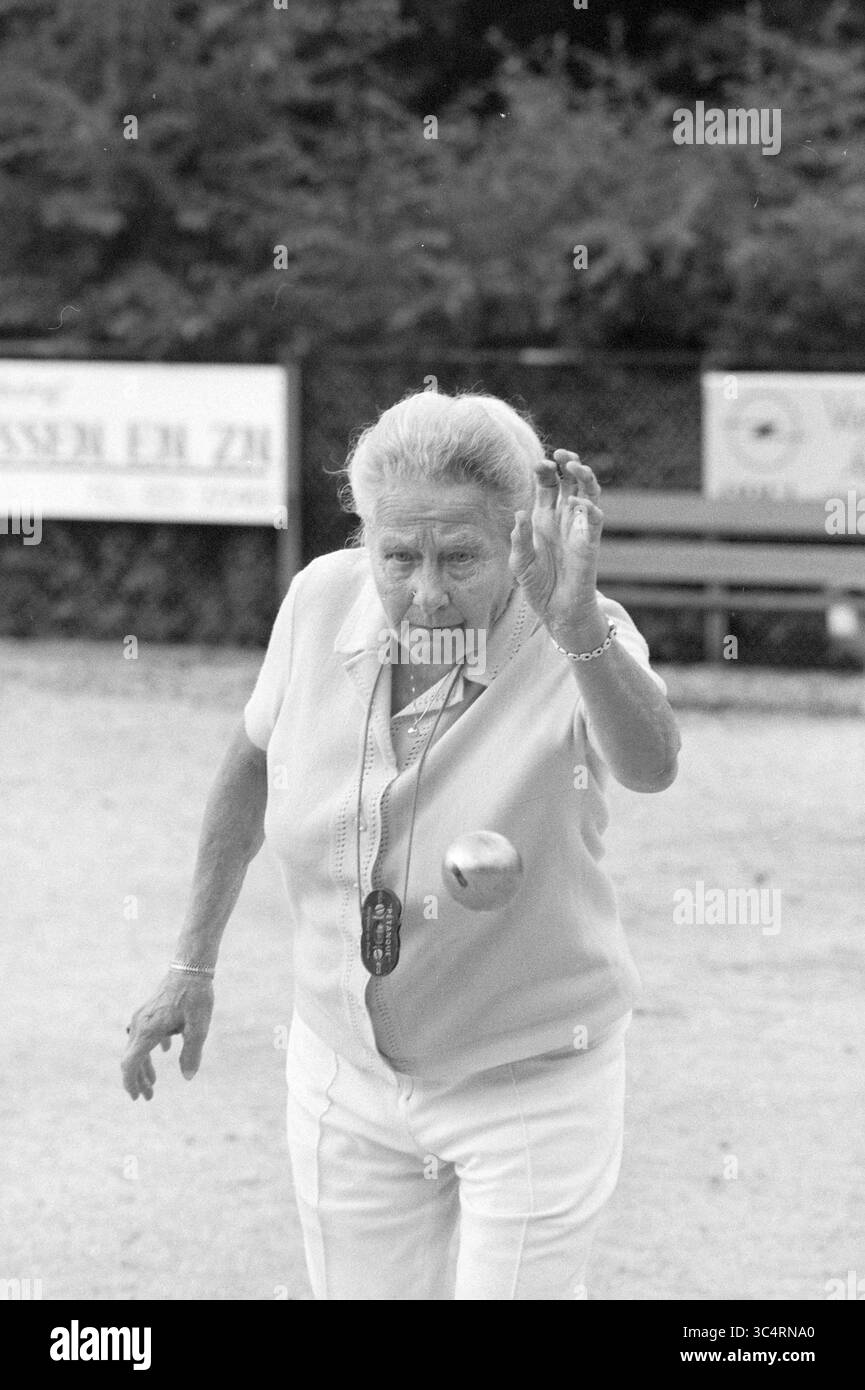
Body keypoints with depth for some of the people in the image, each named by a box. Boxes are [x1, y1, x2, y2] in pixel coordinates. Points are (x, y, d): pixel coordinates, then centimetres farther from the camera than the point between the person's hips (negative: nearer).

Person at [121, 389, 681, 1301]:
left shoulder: (581, 647, -24)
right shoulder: (324, 601, -13)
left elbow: (648, 766, -46)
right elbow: (255, 759, 6)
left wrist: (578, 627, -64)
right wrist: (193, 966, 8)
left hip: (529, 1084, -4)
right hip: (345, 1079, 4)